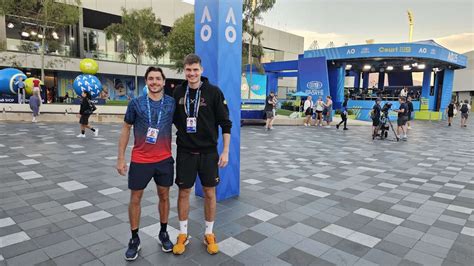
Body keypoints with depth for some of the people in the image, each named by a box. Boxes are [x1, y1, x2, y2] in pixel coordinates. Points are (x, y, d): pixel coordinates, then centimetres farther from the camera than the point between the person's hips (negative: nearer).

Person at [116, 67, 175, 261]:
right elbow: (126, 129, 3)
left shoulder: (172, 103, -2)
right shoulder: (136, 103, -4)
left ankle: (163, 232, 31)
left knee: (164, 196, 12)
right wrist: (120, 158, 0)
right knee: (135, 199, 7)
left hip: (165, 159, 1)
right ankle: (134, 239, 25)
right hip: (140, 160, 0)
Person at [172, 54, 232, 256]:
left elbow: (225, 123, -6)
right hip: (185, 152, 2)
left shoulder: (214, 92, -8)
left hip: (208, 152, -2)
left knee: (209, 193, 7)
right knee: (184, 192, 9)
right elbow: (172, 119, 12)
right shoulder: (178, 92, 1)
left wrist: (225, 151, -8)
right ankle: (183, 235, 27)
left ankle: (209, 234, 26)